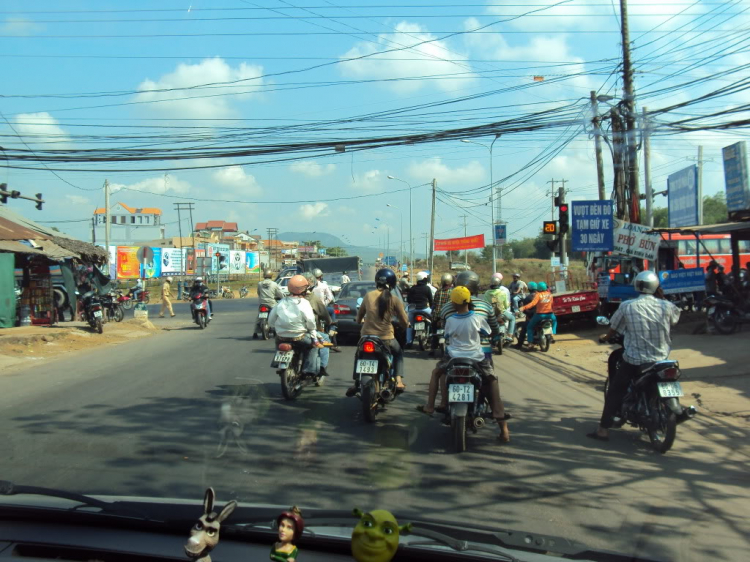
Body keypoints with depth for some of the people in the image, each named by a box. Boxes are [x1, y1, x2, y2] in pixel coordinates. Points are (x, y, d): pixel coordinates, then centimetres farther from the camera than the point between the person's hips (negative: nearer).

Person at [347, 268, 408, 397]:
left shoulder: (368, 296, 0)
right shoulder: (394, 300, -7)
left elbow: (359, 316, 13)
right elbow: (405, 323, -3)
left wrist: (361, 320, 36)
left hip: (366, 336, 2)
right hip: (386, 338, -2)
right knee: (399, 353, 28)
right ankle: (399, 381, 11)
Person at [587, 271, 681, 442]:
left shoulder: (627, 306, -8)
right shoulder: (666, 306, -5)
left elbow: (614, 329, 6)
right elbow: (675, 318, 17)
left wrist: (605, 337, 26)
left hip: (634, 360, -3)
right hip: (661, 359, 3)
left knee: (615, 391, 10)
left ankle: (603, 430, 6)